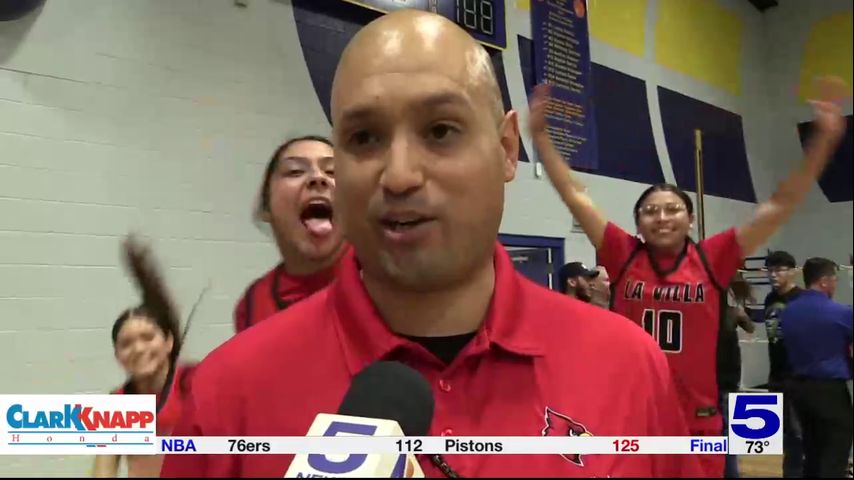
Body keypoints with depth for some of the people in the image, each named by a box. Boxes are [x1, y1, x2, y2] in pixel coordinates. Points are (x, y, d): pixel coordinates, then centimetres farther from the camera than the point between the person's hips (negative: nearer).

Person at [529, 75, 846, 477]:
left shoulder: (712, 259, -1)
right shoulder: (623, 256, -2)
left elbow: (781, 205, -2)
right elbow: (575, 196, -1)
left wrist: (824, 140, -6)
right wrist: (539, 134, -1)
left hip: (698, 421, 1)